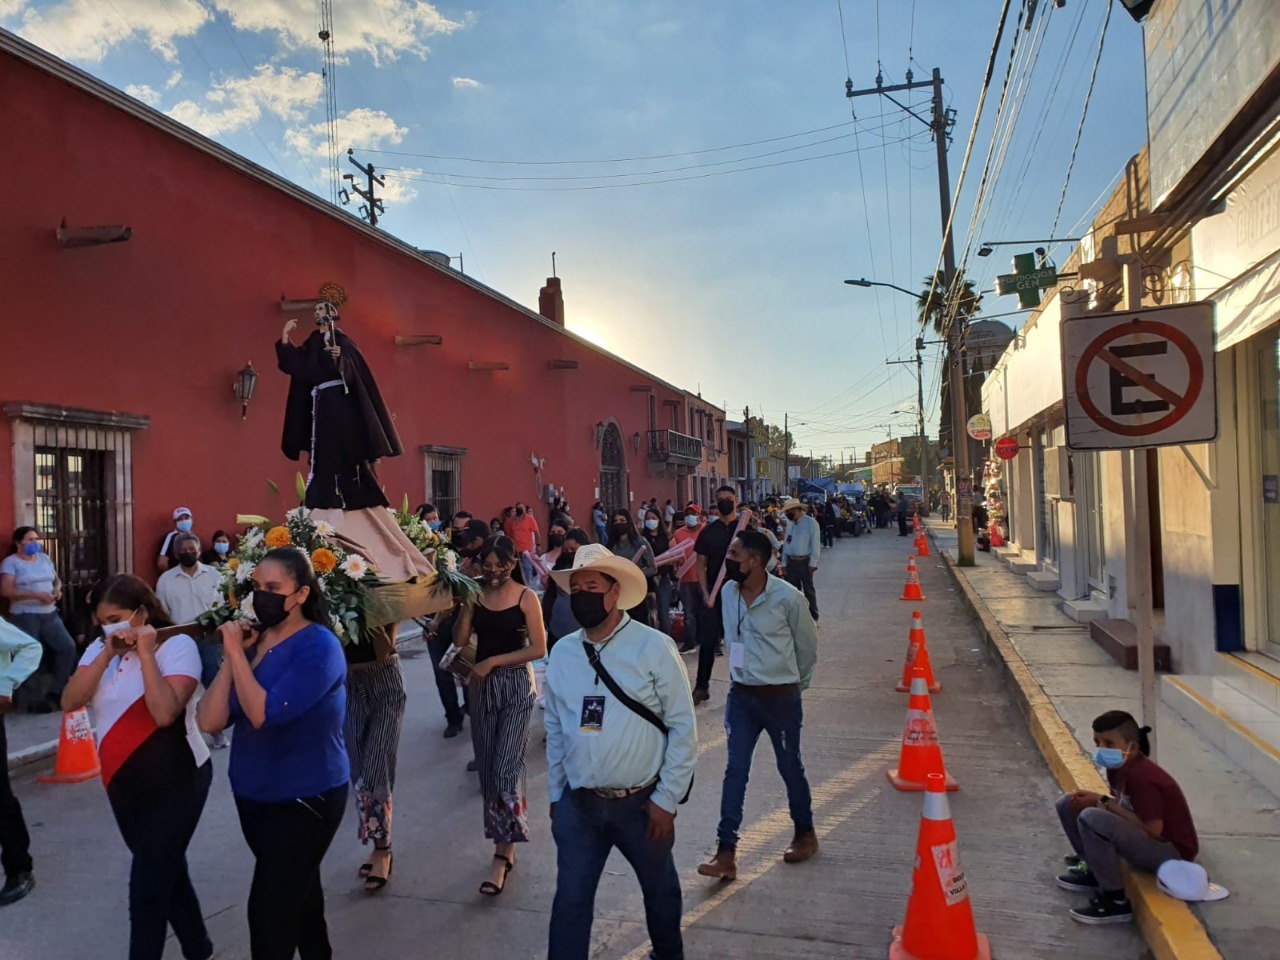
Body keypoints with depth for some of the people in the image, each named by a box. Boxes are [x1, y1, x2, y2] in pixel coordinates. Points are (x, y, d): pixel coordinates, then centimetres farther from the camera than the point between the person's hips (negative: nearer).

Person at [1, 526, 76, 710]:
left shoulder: (44, 558, 14)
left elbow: (57, 579, 23)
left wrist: (57, 590, -2)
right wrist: (37, 595, -20)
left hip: (50, 614, 6)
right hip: (25, 617, -6)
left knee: (68, 647, -2)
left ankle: (53, 693, 7)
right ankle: (32, 700, 9)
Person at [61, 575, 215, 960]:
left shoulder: (177, 645, -16)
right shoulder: (100, 649, 3)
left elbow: (164, 713, -28)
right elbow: (69, 702, -9)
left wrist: (145, 653, -26)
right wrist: (107, 654, -18)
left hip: (174, 783, -7)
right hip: (123, 784, 7)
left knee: (147, 886, -3)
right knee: (165, 873, 20)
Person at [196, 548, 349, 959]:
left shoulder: (319, 647, -21)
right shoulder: (251, 640, 0)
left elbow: (264, 714, -30)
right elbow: (210, 721, -7)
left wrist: (237, 653, -24)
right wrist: (231, 657, -15)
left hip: (306, 798, -7)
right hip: (252, 794, 8)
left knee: (269, 907, -2)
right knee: (297, 892, 25)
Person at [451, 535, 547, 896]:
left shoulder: (526, 597, -8)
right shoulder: (474, 593, 3)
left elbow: (539, 649, -11)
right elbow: (460, 641, -2)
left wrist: (494, 661, -13)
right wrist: (466, 604, -12)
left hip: (516, 685, -5)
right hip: (482, 685, 5)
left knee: (506, 767, -9)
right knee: (487, 767, 10)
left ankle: (502, 853, 0)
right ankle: (506, 842, 25)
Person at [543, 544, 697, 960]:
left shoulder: (654, 648, -12)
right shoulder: (562, 653, -1)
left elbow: (684, 729, -10)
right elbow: (555, 731, 8)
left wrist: (666, 800, -11)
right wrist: (555, 797, 11)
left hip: (641, 803, -2)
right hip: (578, 805, 2)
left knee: (660, 891, 19)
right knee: (570, 900, 6)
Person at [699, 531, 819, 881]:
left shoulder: (787, 597, -17)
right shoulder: (728, 592, -3)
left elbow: (807, 645, -1)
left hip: (780, 697, -4)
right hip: (741, 695, 4)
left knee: (790, 768, 13)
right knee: (735, 771, 2)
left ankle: (805, 834, 35)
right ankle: (726, 851, 6)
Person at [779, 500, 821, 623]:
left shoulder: (810, 523, -10)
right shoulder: (790, 523, 10)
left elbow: (815, 544, -12)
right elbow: (786, 543, 11)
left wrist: (813, 563, -14)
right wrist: (784, 562, 8)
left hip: (804, 561, -6)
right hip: (791, 561, 6)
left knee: (808, 590, 5)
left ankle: (813, 617, 16)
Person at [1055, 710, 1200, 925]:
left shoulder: (1142, 777, -27)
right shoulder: (1117, 766, 0)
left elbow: (1153, 830, -28)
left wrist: (1104, 803, -21)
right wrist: (1096, 800, -13)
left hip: (1170, 851, -9)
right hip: (1145, 836, 9)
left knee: (1090, 818, -33)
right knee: (1069, 804, 5)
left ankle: (1116, 902, -17)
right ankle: (1094, 872, 16)